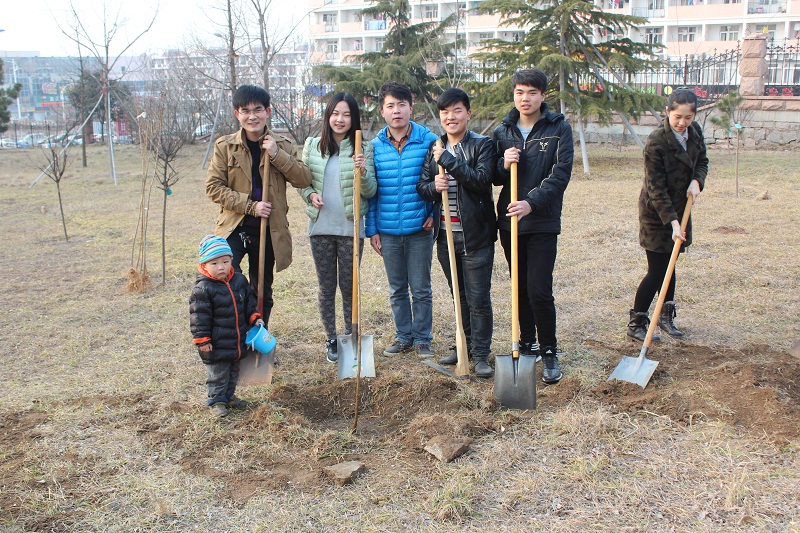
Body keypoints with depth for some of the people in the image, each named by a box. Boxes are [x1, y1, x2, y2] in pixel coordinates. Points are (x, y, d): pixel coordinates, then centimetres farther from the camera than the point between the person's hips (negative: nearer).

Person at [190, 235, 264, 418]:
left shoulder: (240, 281, 1)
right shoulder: (203, 288, -18)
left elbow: (249, 302, 15)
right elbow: (199, 316, -16)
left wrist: (255, 318, 3)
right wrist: (202, 339, -16)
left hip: (238, 341, 7)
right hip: (216, 344, -6)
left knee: (233, 371, 21)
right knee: (217, 374, 5)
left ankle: (229, 396, 38)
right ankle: (216, 401, 20)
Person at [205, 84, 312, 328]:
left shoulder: (282, 145, 3)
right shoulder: (224, 146, 0)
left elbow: (304, 179, -6)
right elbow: (213, 186, -5)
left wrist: (276, 154, -17)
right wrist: (250, 206, -14)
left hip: (269, 229, 2)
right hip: (234, 227, -2)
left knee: (262, 291, 12)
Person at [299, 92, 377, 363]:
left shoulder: (363, 148, -3)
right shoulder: (312, 146, 4)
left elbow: (370, 192, -5)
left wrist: (363, 171, -24)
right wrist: (310, 194, -9)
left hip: (350, 229, -2)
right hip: (321, 228, 2)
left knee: (348, 286, 8)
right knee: (326, 286, 10)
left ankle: (350, 338, 23)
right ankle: (331, 339, 23)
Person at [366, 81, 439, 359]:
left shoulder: (428, 140, -4)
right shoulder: (375, 146, 3)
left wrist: (434, 214, -6)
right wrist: (372, 229, 4)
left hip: (419, 229, -2)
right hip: (387, 230, 3)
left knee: (421, 289, 7)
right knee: (397, 289, 14)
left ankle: (422, 339, 21)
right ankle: (403, 336, 28)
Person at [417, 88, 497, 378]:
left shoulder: (483, 145, -4)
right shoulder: (434, 148, 11)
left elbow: (482, 179, -19)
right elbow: (421, 185, 10)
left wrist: (448, 160, -19)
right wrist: (433, 186, -13)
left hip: (475, 235, -5)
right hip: (445, 234, 5)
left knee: (478, 298, -2)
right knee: (459, 295, 16)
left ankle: (481, 354, 9)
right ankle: (466, 346, 29)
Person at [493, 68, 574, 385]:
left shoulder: (559, 129, -3)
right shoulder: (502, 132, 7)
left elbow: (560, 174, -11)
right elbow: (493, 177, 10)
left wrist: (532, 202, -23)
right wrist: (503, 165, -13)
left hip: (543, 223, -4)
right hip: (509, 221, 4)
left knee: (539, 291, -8)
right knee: (520, 289, 12)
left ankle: (549, 352, 8)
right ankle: (527, 345, 28)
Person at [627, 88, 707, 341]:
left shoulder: (695, 131, 0)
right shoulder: (656, 141, -22)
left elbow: (702, 161, 15)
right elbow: (656, 187, -21)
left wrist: (696, 181, -8)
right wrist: (672, 222, -26)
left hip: (680, 207, 7)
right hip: (656, 213, -6)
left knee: (669, 266, 14)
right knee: (657, 270, -5)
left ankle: (665, 317, 26)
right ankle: (636, 323, 5)